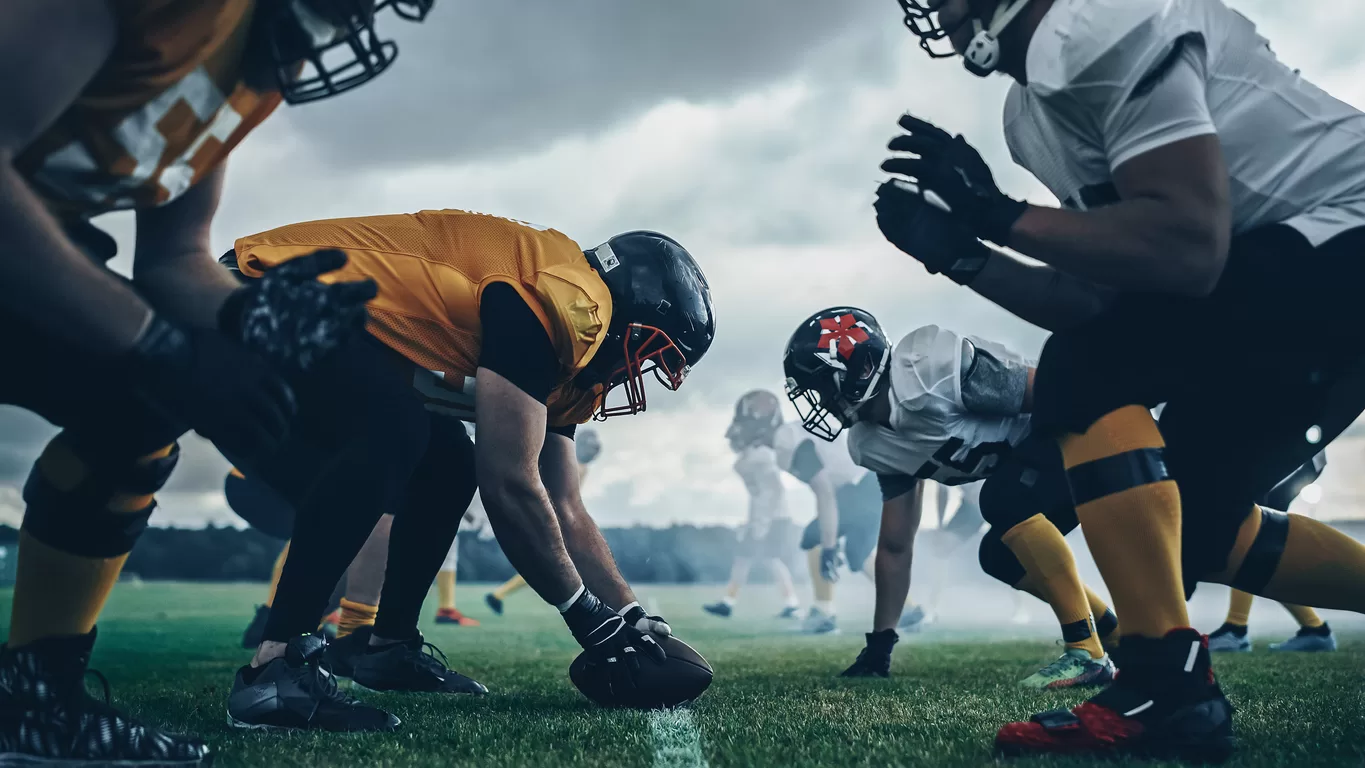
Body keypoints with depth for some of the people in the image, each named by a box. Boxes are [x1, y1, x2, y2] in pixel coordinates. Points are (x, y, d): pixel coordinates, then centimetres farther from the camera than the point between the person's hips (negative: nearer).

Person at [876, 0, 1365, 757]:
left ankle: (1166, 686, -15)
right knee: (1194, 524, 13)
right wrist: (960, 252, 7)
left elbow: (1189, 252, -27)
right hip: (1289, 266, 10)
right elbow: (1104, 298, 11)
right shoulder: (1037, 108, 12)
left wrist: (1001, 215, -20)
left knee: (1083, 376, -20)